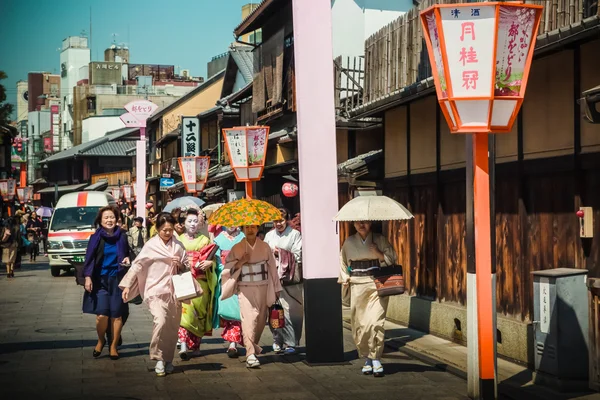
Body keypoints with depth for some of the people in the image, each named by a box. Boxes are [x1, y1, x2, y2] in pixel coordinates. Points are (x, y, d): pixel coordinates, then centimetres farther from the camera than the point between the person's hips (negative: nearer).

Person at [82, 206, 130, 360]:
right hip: (100, 280, -1)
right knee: (101, 315, -10)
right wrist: (87, 277, -9)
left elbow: (127, 254, 16)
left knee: (116, 314, 2)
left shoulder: (121, 236, 3)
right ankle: (101, 340, 18)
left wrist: (127, 259, -6)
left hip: (117, 280, 1)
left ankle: (114, 346, 18)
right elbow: (89, 258, 0)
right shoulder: (96, 237, -1)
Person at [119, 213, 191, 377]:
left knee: (172, 326, 5)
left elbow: (187, 266, 14)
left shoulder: (178, 245, 8)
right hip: (156, 290, -4)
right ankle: (159, 359, -11)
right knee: (160, 320, -22)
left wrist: (180, 265, -8)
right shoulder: (151, 245, -1)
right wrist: (127, 285, -4)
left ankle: (168, 360, 20)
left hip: (174, 291, 4)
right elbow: (137, 265, 0)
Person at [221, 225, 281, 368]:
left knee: (261, 319, 10)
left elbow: (272, 267, 11)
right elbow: (228, 268, 3)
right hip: (245, 288, -3)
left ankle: (253, 345, 35)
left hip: (263, 288, 3)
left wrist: (276, 289, 12)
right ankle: (250, 354, -22)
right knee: (249, 318, -16)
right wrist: (241, 262, -14)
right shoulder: (237, 248, 2)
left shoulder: (265, 247, 7)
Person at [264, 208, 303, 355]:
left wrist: (279, 253, -4)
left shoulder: (295, 234, 4)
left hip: (289, 278, -3)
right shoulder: (269, 235, 17)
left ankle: (290, 342, -2)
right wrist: (272, 253, -2)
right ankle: (278, 340, 8)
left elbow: (298, 255, -1)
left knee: (291, 311, -6)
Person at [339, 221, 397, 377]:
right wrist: (345, 279, 7)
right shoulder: (349, 242, 9)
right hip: (357, 286, 2)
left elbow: (392, 259, 6)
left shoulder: (380, 240, 5)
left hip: (377, 284, -2)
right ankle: (367, 358, 17)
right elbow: (343, 262, 18)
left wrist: (379, 254, -9)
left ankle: (376, 358, -3)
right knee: (360, 324, 2)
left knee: (375, 322, -13)